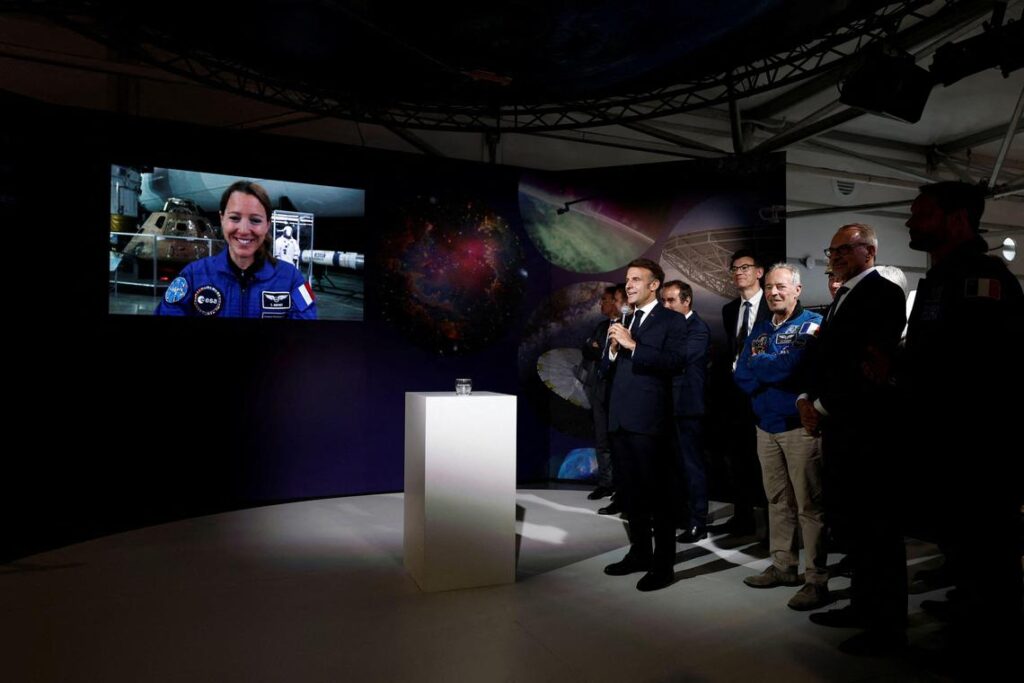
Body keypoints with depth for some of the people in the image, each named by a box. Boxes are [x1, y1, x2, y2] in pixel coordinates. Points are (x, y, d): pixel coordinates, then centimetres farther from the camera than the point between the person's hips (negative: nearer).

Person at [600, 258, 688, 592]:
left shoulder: (672, 320, -1)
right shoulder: (623, 321, 18)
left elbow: (674, 361, -17)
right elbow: (606, 369, 15)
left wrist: (633, 345, -19)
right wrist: (613, 348, -4)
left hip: (649, 418, -7)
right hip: (620, 418, 7)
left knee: (657, 494, -1)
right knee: (630, 491, 15)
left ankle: (662, 564, 9)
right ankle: (640, 552, 28)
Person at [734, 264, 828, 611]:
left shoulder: (813, 325, -7)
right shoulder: (759, 330, 12)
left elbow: (792, 367, -22)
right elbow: (742, 376, 3)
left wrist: (760, 365, -6)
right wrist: (776, 369, -12)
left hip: (800, 426, -6)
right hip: (766, 426, 6)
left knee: (809, 505, -2)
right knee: (777, 501, 15)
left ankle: (817, 580, 7)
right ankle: (783, 566, 27)